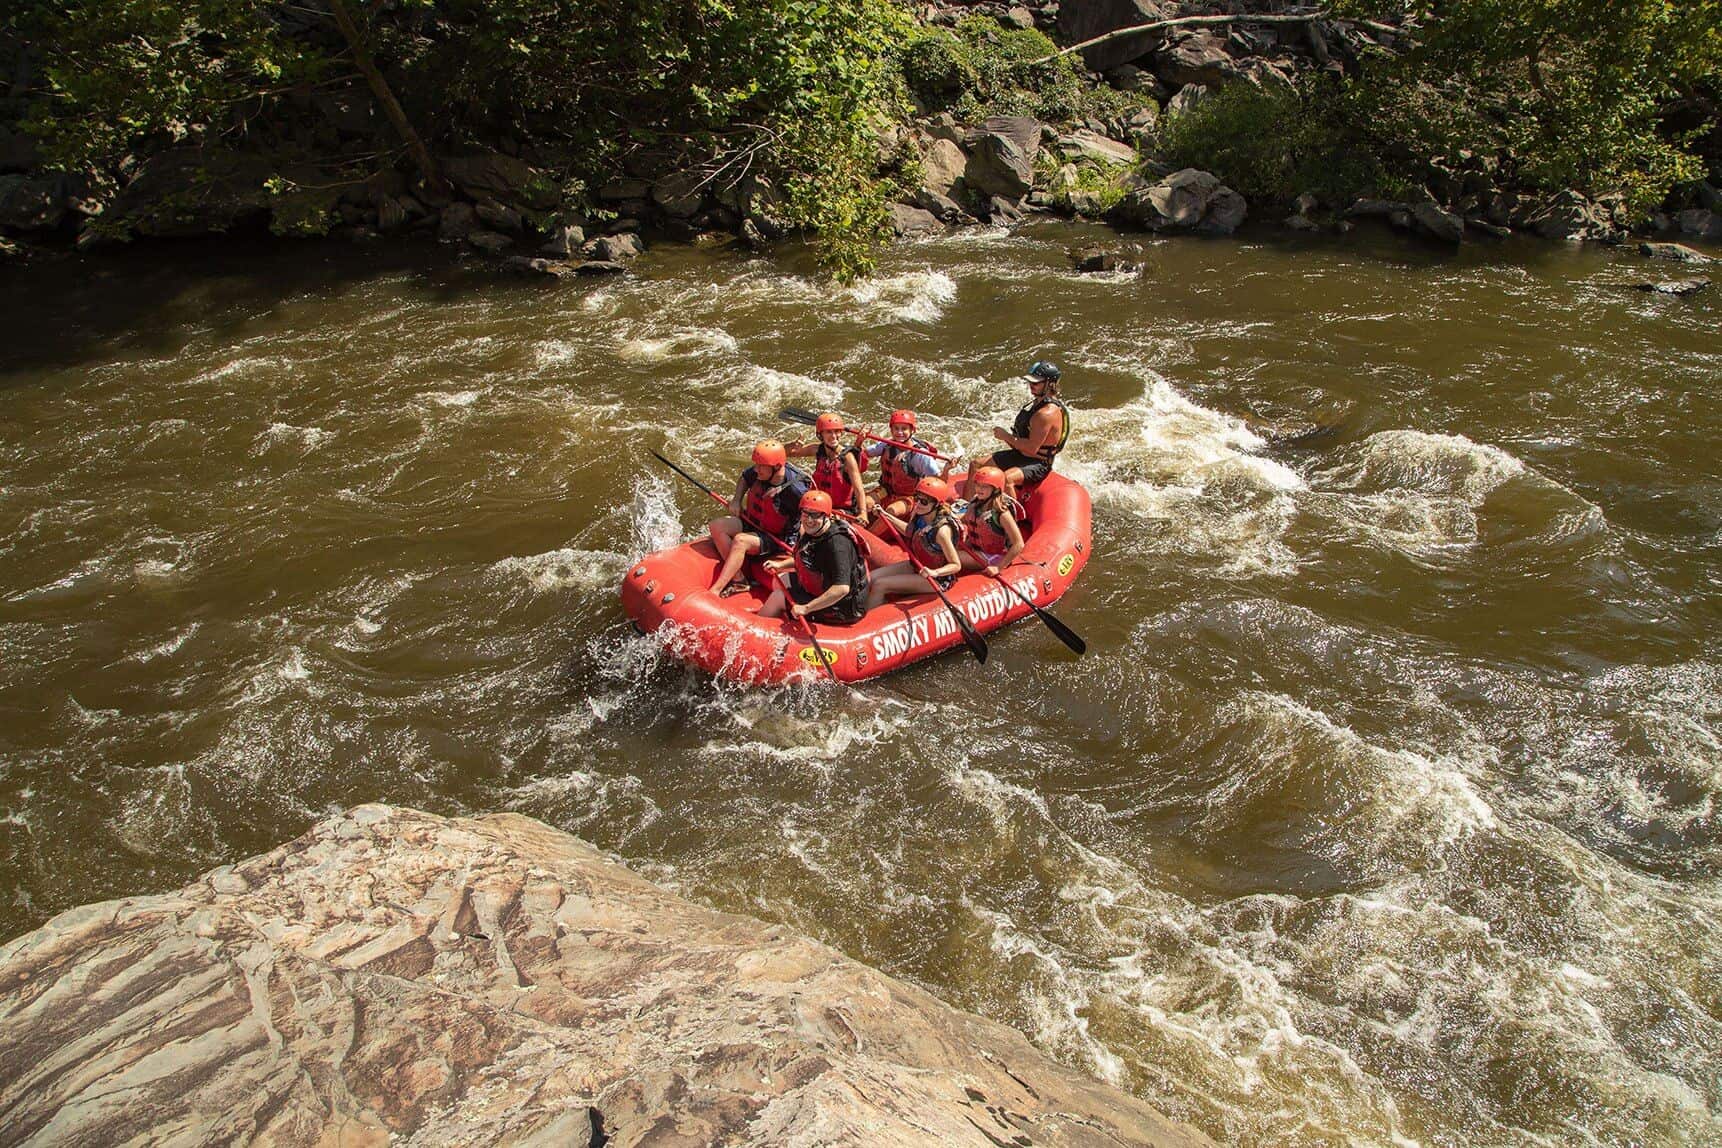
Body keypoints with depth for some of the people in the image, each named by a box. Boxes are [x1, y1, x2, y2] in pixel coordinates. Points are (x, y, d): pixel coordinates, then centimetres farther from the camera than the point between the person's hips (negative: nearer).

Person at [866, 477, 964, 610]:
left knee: (879, 585, -17)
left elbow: (956, 565, -24)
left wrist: (934, 572, -41)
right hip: (916, 566, 8)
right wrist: (886, 515, 12)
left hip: (935, 579, -8)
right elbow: (909, 531, 18)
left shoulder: (941, 529, -29)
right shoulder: (919, 516, -7)